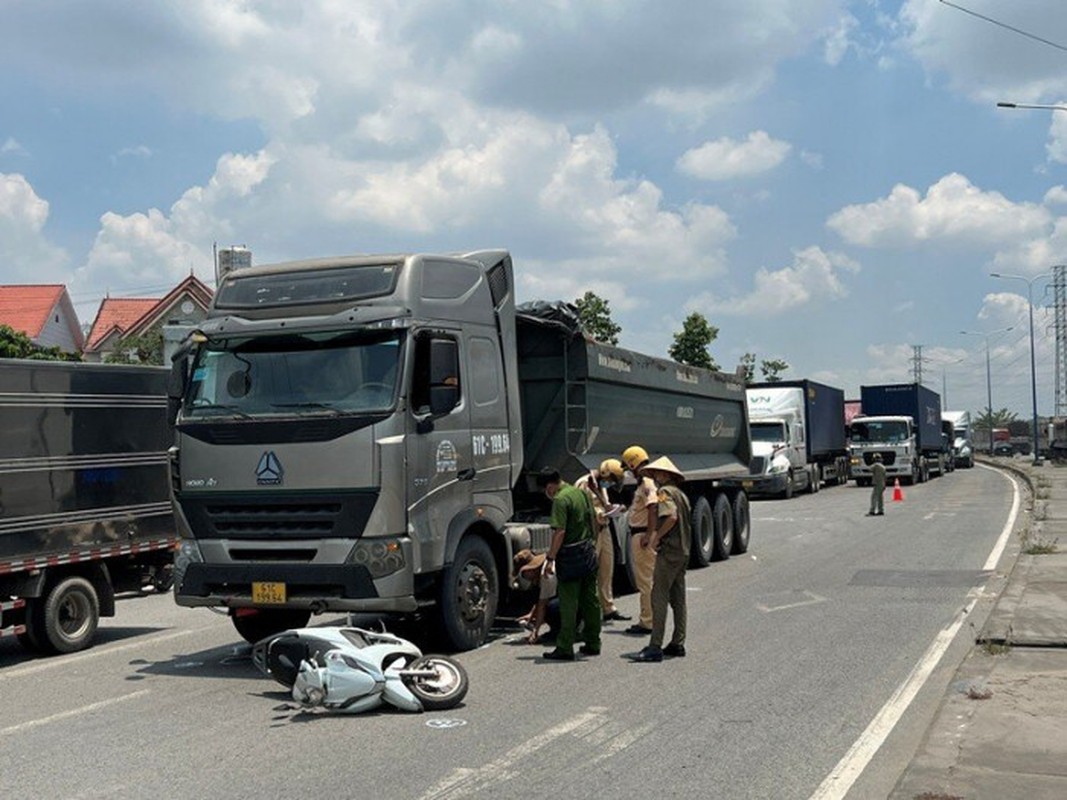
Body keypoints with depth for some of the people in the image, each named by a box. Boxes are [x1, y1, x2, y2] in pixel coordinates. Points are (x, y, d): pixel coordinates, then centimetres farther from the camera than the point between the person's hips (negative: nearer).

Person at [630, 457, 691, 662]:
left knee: (659, 599, -10)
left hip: (668, 552, -10)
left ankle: (655, 647, -12)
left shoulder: (665, 492, -10)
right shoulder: (681, 493, 19)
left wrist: (656, 537, -17)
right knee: (678, 599, 14)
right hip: (683, 552, 10)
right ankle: (678, 644, 18)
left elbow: (672, 516, -26)